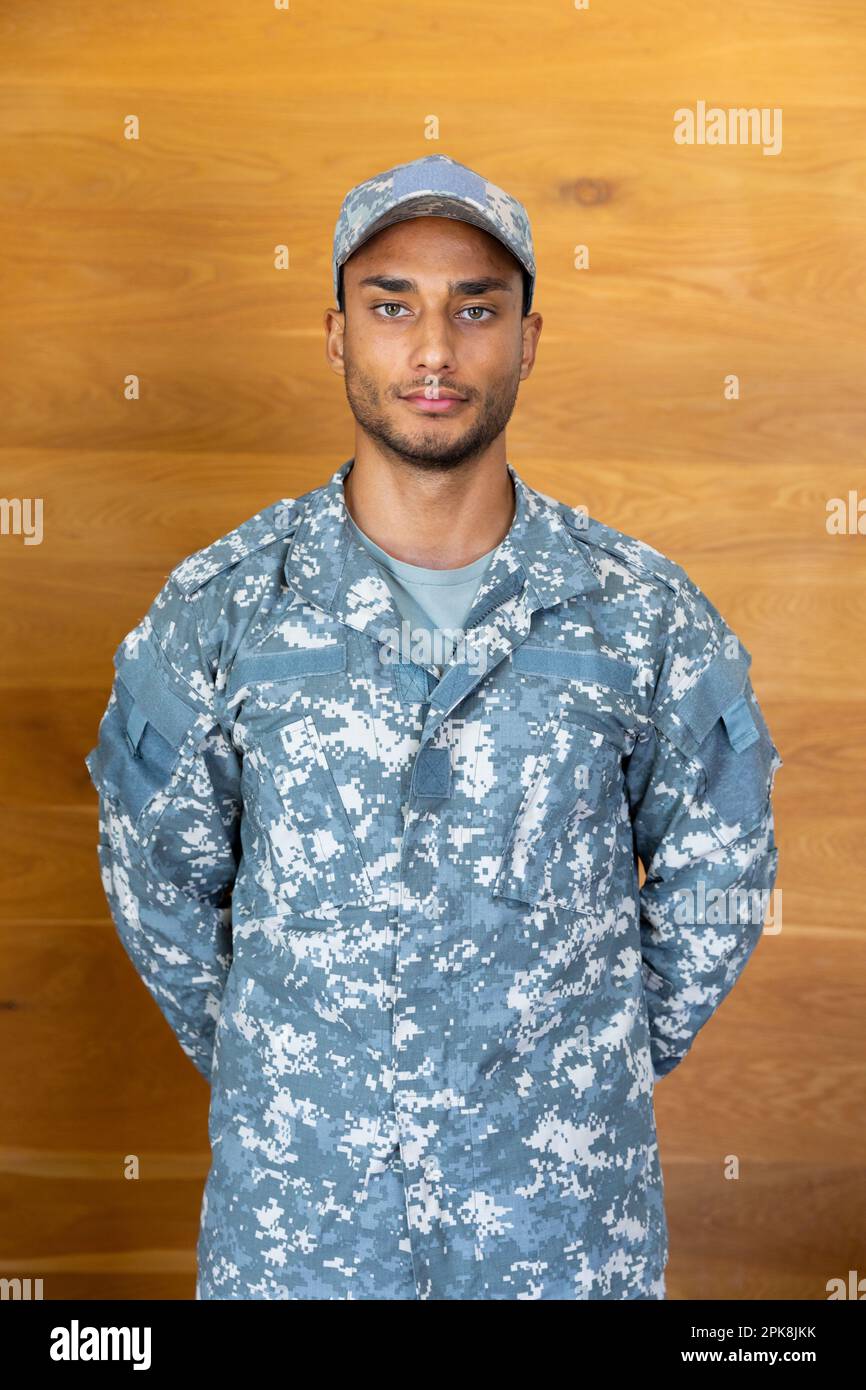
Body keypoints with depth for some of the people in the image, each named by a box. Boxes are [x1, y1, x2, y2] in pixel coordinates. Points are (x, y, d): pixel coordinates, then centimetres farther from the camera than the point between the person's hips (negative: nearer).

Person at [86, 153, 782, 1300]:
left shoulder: (646, 614, -8)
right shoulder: (218, 607, -7)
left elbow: (713, 885, 4)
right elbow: (158, 881, 4)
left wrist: (608, 1070, 8)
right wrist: (254, 1070, 8)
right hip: (292, 1191, 1)